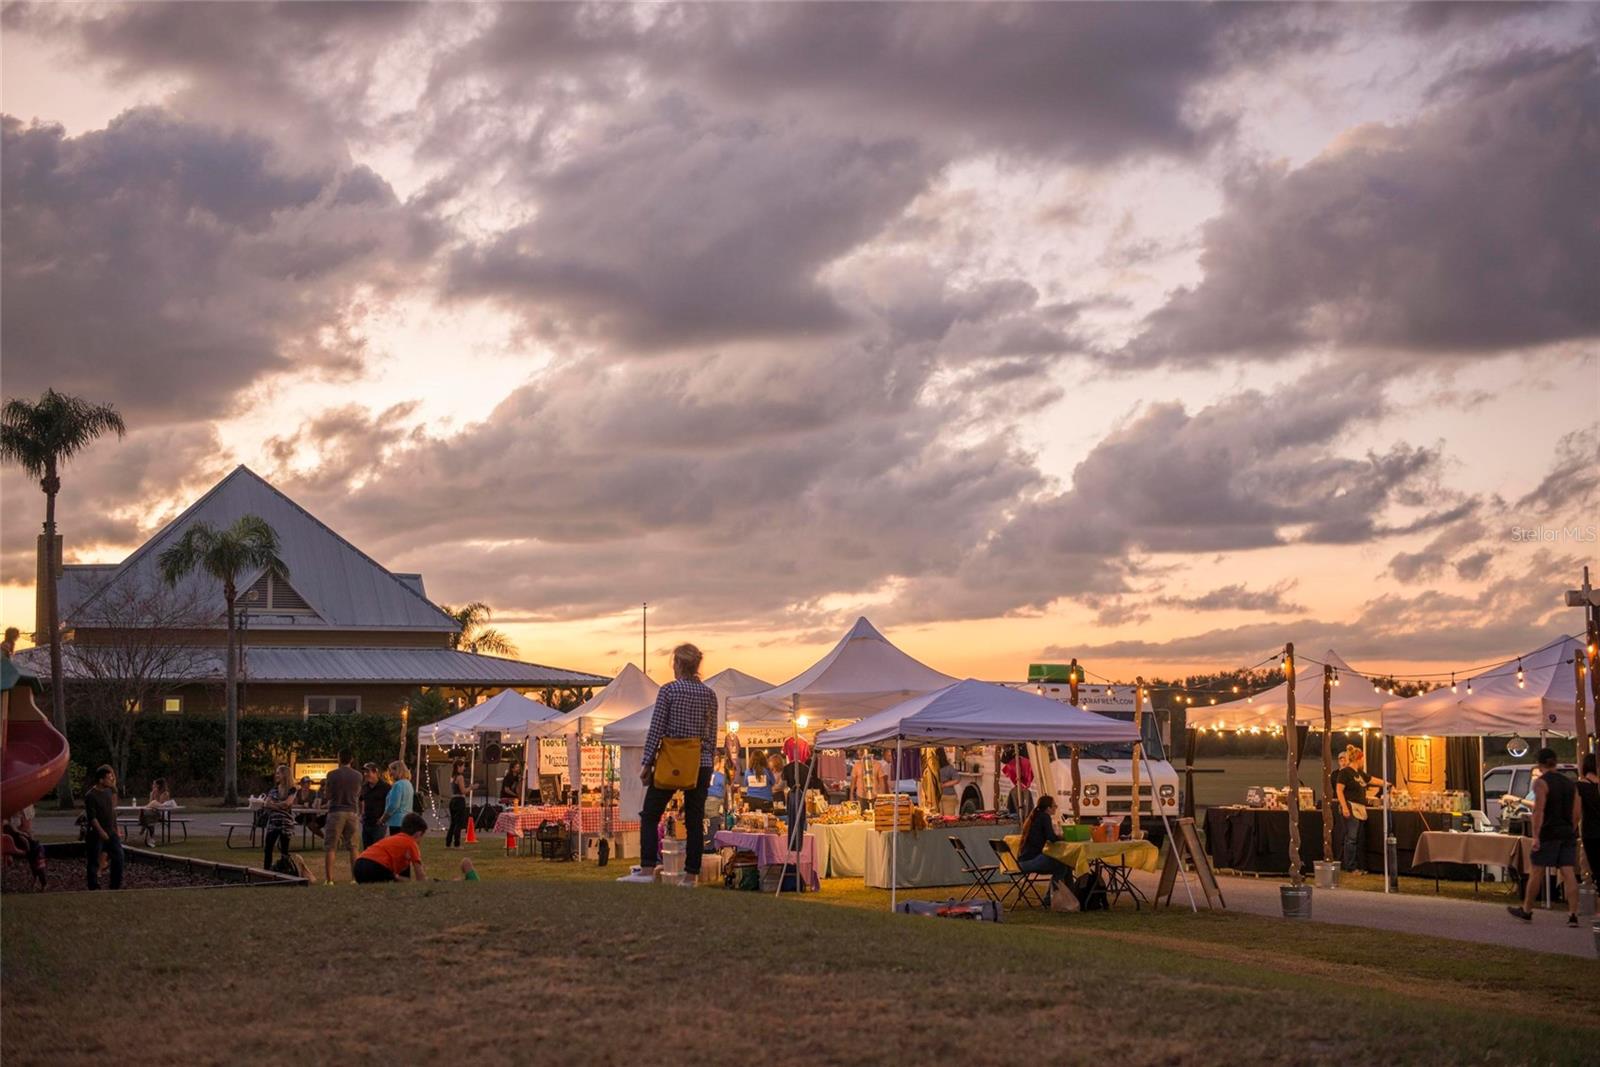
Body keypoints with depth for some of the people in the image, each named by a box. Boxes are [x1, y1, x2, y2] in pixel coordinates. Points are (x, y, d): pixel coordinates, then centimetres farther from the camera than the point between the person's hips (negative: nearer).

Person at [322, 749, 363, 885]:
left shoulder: (332, 774, -6)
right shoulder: (357, 775, 4)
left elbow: (327, 796, -3)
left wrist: (324, 786, 15)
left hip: (336, 812, -3)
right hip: (352, 812, 3)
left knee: (330, 847, 0)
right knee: (353, 846, 11)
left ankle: (329, 879, -7)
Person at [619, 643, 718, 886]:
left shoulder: (668, 691, -7)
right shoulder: (709, 694, 5)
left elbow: (656, 730, -8)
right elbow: (712, 735, 8)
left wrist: (646, 763, -3)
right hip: (701, 763, 4)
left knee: (650, 816, 5)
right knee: (695, 821, 6)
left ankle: (647, 869, -3)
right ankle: (691, 875, 4)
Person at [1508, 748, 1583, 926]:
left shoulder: (1541, 782, -7)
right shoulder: (1570, 783, 12)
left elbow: (1539, 810, -16)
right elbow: (1578, 813, 11)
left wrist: (1536, 836, -17)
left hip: (1549, 833, -5)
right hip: (1568, 834, 5)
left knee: (1537, 872, 5)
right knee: (1568, 873, 1)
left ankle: (1526, 910, 16)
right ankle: (1573, 915, -6)